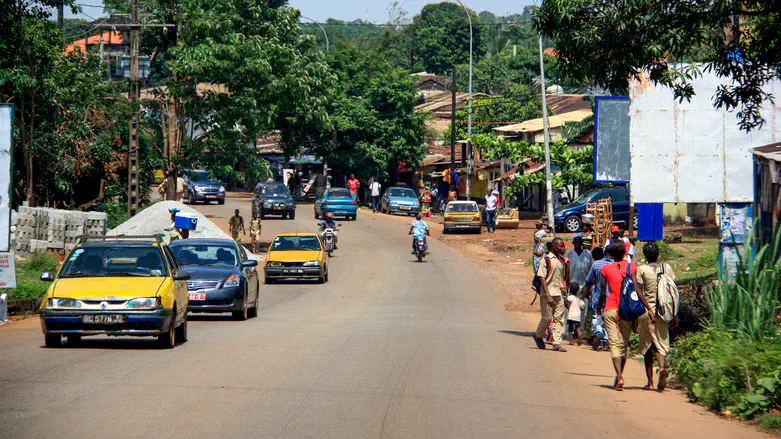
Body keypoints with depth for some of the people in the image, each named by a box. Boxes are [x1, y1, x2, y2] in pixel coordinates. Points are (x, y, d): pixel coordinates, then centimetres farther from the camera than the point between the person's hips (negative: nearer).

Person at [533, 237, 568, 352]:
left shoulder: (561, 260, 13)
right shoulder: (546, 260, -7)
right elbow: (542, 279, -11)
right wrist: (548, 295, -19)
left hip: (559, 293, 6)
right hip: (548, 293, -6)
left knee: (559, 319, 1)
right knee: (547, 317, -2)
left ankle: (557, 343, 3)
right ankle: (538, 336, 23)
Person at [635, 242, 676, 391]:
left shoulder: (641, 269, -4)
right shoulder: (666, 267, 5)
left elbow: (639, 293, -9)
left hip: (646, 310, -2)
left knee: (647, 346, 9)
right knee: (661, 343, 8)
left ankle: (650, 382, 8)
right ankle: (662, 367, -23)